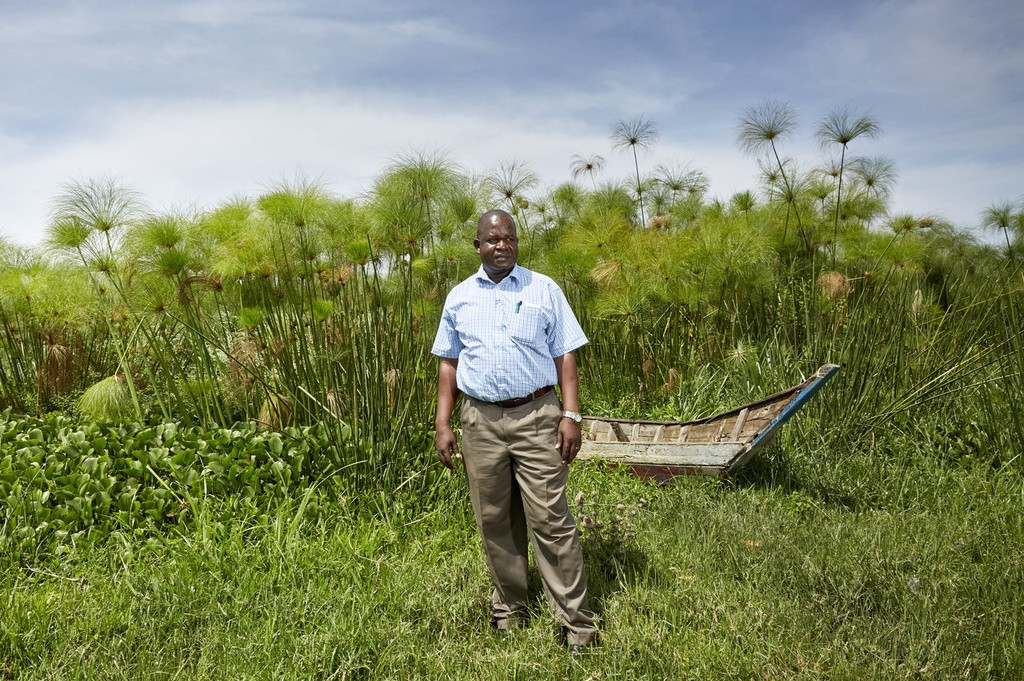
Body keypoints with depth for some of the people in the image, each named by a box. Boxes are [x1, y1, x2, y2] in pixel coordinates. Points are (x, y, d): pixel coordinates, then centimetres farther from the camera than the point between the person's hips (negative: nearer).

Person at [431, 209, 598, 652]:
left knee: (551, 521, -3)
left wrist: (571, 415, -7)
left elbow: (565, 357, 3)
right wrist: (443, 424, 6)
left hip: (536, 417, -2)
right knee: (495, 522, 11)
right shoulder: (459, 297, 10)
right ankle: (509, 607, 29)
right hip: (480, 421, 3)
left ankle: (576, 620, 9)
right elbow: (448, 364, 13)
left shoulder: (543, 290, 4)